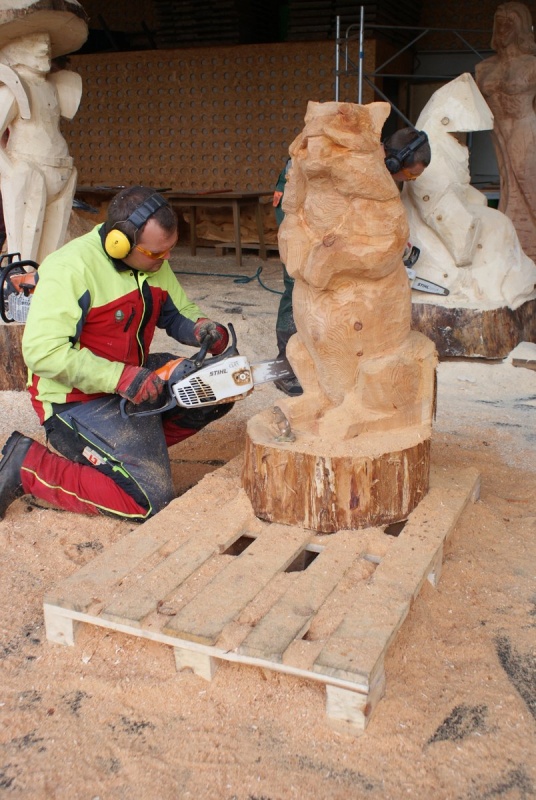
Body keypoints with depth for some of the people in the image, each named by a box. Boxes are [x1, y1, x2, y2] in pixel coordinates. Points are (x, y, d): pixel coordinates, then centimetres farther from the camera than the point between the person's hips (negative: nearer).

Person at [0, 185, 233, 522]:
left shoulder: (153, 263, 2)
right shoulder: (72, 268, -24)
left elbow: (179, 314, 13)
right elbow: (43, 350, -30)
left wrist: (203, 328, -12)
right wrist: (121, 378, -35)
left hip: (135, 375, 9)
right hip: (79, 398, -9)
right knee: (150, 499, -18)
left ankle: (138, 445, 4)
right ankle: (28, 465, -5)